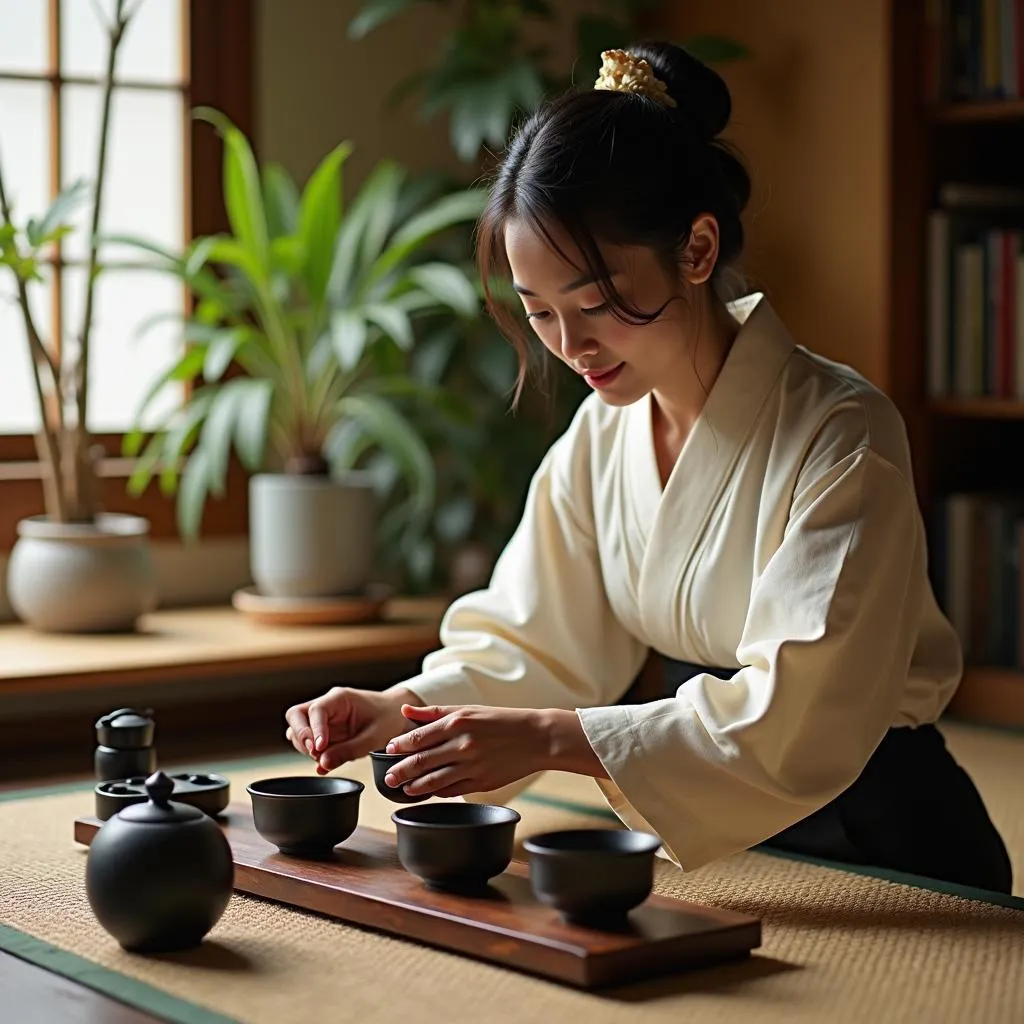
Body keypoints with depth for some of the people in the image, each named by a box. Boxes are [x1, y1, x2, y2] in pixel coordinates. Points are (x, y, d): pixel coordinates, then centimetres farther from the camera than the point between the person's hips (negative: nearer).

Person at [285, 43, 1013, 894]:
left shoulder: (841, 438, -18)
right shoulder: (600, 435, 3)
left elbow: (798, 721, -25)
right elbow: (532, 645, 6)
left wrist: (551, 737, -32)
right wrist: (402, 711, -14)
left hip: (881, 843, -5)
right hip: (703, 840, 5)